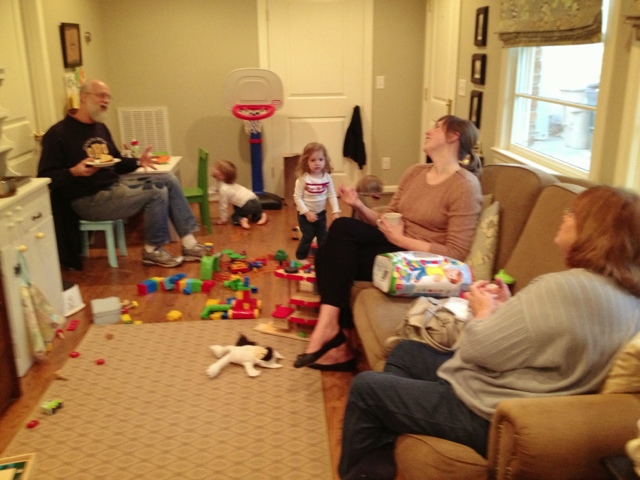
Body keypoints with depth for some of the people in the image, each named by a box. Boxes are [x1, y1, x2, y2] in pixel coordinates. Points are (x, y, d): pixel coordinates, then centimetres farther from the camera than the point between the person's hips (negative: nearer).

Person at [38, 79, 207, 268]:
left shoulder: (101, 128, 16)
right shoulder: (58, 133, -11)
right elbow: (45, 178, -14)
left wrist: (138, 162, 1)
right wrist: (74, 171, -32)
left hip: (116, 185, 9)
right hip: (89, 199, -9)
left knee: (168, 180, -4)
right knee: (157, 192, -22)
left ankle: (189, 244, -5)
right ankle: (153, 250, -4)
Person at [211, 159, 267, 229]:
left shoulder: (223, 189, -7)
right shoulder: (233, 185, 20)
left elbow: (224, 206, -4)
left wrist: (223, 220, 5)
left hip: (247, 205, -8)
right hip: (255, 200, 8)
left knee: (234, 217, 14)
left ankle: (242, 220, -14)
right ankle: (261, 215, 10)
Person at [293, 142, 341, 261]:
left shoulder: (327, 177, -8)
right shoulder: (303, 178, -20)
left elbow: (332, 195, -3)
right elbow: (297, 197, -17)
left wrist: (336, 211, -10)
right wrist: (306, 212, -21)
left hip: (321, 213, 4)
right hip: (306, 214, -4)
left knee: (323, 237, 13)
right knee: (307, 237, 1)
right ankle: (301, 258, 20)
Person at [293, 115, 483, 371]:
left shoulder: (465, 185, -13)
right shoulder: (415, 171, 11)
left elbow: (455, 254, -18)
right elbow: (387, 220, 11)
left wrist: (402, 240, -20)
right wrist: (359, 206, -7)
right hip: (397, 246, 8)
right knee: (342, 227, -20)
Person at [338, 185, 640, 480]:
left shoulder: (564, 287, -28)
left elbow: (479, 349, -21)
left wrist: (483, 311, -3)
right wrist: (505, 308, 3)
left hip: (490, 417, -10)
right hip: (514, 406, 10)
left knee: (365, 386, 3)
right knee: (405, 351, 21)